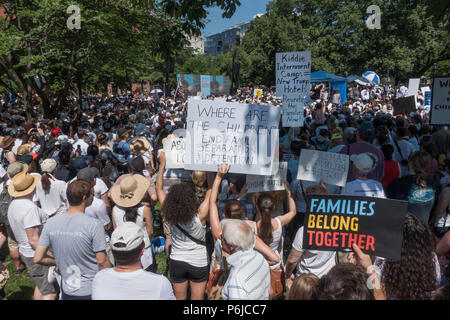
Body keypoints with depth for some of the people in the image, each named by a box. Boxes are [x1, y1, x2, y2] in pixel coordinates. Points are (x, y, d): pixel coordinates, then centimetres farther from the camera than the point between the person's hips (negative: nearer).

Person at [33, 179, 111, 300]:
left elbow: (38, 259, -2)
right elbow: (102, 262, -16)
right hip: (92, 291, -4)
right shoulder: (94, 225, -20)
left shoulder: (50, 223, -6)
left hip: (67, 291, 4)